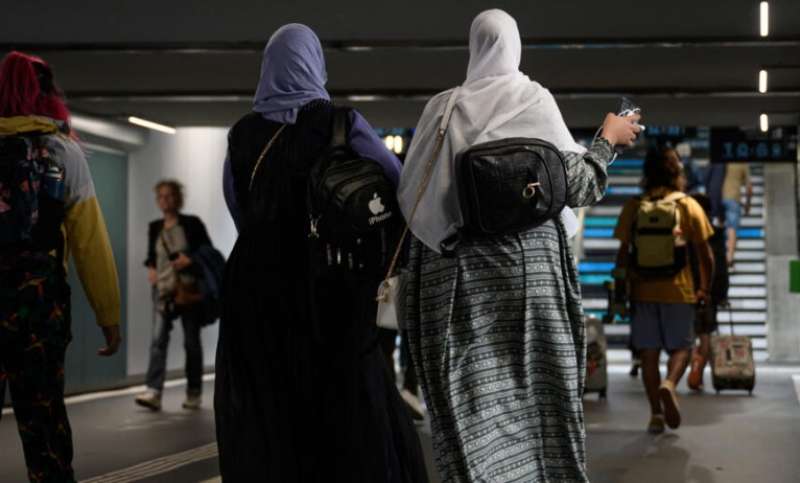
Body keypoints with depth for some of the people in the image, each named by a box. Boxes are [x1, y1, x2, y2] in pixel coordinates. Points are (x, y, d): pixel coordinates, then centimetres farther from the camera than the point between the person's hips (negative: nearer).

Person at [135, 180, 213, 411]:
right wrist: (151, 268, -2)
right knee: (158, 339, -12)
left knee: (191, 342, 5)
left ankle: (194, 393, 17)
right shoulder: (154, 227, 8)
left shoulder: (192, 223, -2)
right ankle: (153, 392, -18)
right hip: (163, 290, 2)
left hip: (190, 290, -2)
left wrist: (190, 259, -18)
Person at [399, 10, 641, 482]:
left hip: (455, 267, 1)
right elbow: (577, 185, -1)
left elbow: (410, 192, 7)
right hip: (528, 261, -1)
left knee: (473, 398, 2)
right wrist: (609, 139, 14)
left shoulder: (441, 107, 5)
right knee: (538, 387, 9)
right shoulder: (534, 100, -1)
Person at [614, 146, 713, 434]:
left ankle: (656, 413, 5)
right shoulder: (689, 206, 0)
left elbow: (623, 253, -1)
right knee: (681, 347, 10)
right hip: (679, 290, -1)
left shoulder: (633, 207, 2)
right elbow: (704, 255, 1)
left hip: (643, 291, 1)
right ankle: (669, 384, -19)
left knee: (649, 352, 7)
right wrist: (705, 289, 12)